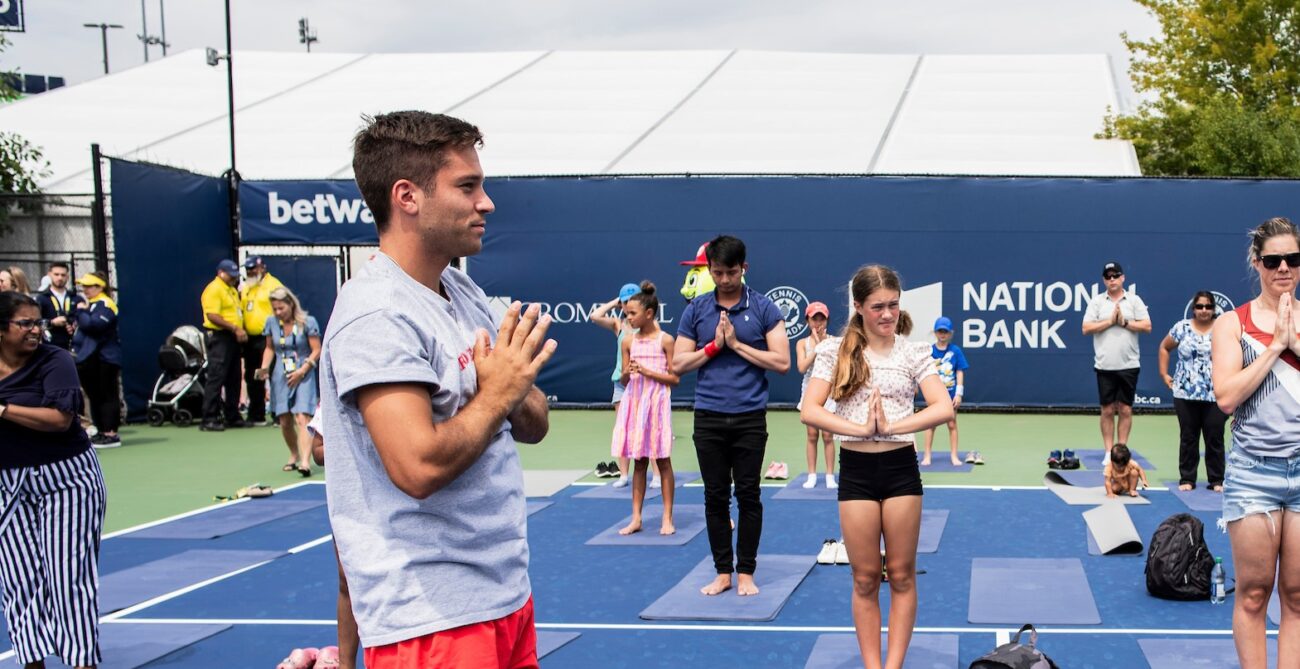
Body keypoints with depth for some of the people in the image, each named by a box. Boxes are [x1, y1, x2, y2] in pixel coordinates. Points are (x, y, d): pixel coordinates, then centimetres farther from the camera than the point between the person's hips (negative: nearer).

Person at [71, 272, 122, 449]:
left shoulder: (104, 305, -12)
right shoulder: (88, 303, 18)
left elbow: (93, 324, -26)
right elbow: (80, 327, 24)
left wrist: (81, 311, -11)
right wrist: (75, 347, 10)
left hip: (104, 359, -10)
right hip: (89, 358, 10)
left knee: (107, 396, -7)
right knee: (95, 396, 13)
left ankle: (111, 435, -7)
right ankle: (102, 432, 20)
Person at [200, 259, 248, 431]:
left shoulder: (233, 290, 20)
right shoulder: (214, 289, -9)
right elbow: (212, 316, -19)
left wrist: (241, 330, 9)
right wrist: (234, 329, -22)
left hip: (233, 339, 10)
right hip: (219, 338, -9)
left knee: (233, 379, 12)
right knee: (216, 378, -10)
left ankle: (232, 416, 19)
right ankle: (209, 419, -9)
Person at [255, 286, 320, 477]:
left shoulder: (307, 322, -8)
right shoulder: (271, 322, 5)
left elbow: (316, 350, -5)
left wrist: (301, 371, -14)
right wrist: (264, 368, 1)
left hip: (303, 376, -4)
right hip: (281, 376, 4)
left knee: (301, 418, -17)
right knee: (285, 421, 3)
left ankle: (305, 461, -27)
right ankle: (294, 455, 25)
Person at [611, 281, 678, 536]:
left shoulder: (665, 340, -5)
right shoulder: (629, 342, 7)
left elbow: (675, 379, -6)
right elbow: (624, 381, 10)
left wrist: (648, 372, -15)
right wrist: (627, 373, -11)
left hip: (657, 403, -4)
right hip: (634, 403, 4)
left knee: (662, 460, 1)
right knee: (639, 462, 8)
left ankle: (667, 519, 8)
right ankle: (636, 518, 11)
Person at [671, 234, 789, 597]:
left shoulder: (763, 308, 0)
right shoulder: (696, 309, 5)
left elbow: (782, 362, -6)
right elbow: (678, 364, 5)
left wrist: (737, 344, -10)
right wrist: (714, 346, -7)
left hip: (750, 417, -2)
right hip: (709, 417, 2)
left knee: (748, 495, 2)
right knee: (715, 496, 6)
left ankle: (746, 572, 11)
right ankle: (723, 571, 15)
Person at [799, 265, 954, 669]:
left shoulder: (914, 354, 1)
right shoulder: (836, 352, -1)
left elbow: (944, 409, -11)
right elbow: (809, 411, -10)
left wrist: (890, 426, -19)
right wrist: (862, 429, -19)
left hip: (901, 468, 0)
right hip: (856, 470, 0)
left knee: (901, 575, 6)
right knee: (865, 578, 6)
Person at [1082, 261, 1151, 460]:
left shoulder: (1134, 300, 5)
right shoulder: (1097, 301, 5)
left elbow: (1147, 326, -2)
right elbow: (1086, 329, -3)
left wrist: (1124, 322, -10)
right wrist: (1110, 321, -10)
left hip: (1129, 365, 0)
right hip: (1104, 366, 0)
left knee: (1125, 409, 2)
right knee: (1107, 410, 3)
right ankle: (1108, 452, 8)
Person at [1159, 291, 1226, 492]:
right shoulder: (1182, 328, 5)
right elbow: (1164, 347, 17)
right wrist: (1164, 373, 10)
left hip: (1215, 396, -1)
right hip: (1185, 394, 1)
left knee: (1214, 438, 1)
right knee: (1188, 438, 7)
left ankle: (1216, 480, 10)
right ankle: (1187, 479, 14)